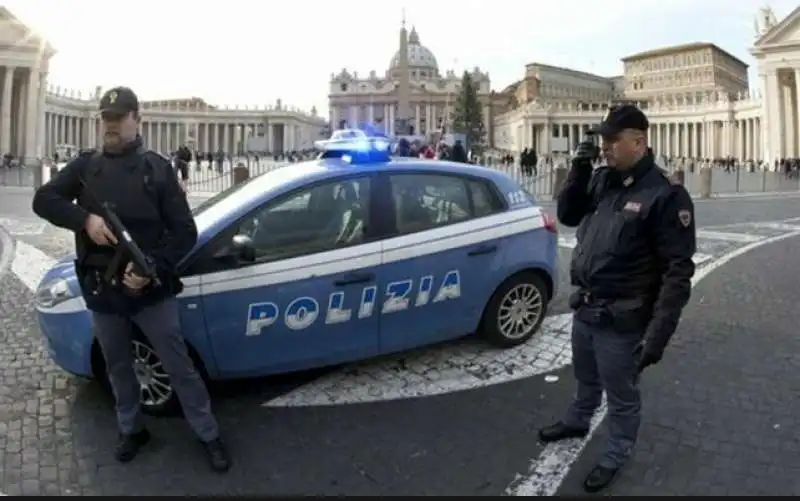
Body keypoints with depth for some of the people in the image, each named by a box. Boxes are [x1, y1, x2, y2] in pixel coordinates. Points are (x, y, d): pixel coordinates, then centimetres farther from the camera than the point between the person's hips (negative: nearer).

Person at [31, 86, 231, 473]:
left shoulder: (157, 168, -3)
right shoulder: (85, 166, 7)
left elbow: (185, 231, -6)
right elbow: (43, 199, 2)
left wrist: (152, 268, -21)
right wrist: (85, 219, -17)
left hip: (151, 290, -3)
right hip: (102, 292, 3)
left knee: (179, 366, 4)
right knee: (118, 368, 19)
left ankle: (208, 435, 18)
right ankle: (131, 430, 39)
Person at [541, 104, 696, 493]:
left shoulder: (665, 195, -18)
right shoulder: (601, 180, 2)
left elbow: (678, 272, -19)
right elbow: (568, 216, 11)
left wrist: (657, 335, -24)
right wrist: (579, 170, -5)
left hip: (621, 322, -6)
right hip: (583, 309, 7)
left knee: (622, 397, 14)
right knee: (586, 379, 29)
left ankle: (615, 456, 36)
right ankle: (576, 422, 53)